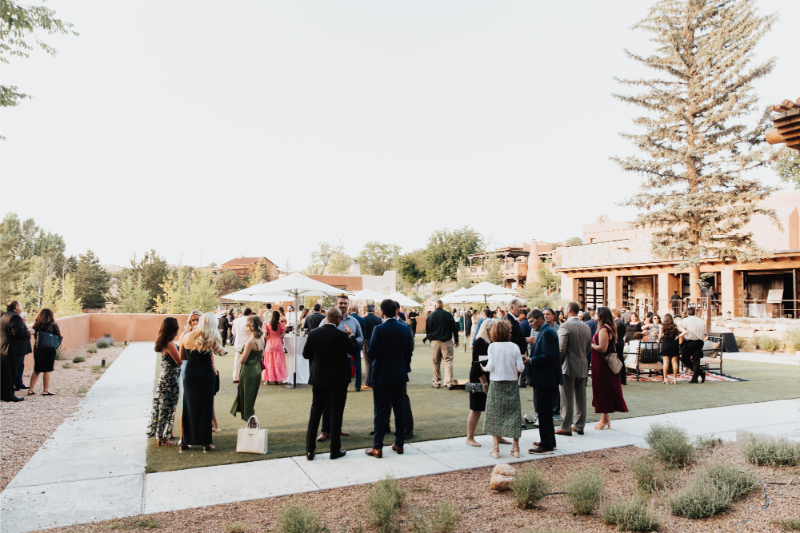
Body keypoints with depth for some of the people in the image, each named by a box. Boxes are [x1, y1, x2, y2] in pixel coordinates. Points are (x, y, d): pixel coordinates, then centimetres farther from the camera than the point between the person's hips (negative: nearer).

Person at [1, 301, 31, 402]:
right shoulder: (14, 317, -17)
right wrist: (28, 332, -10)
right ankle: (9, 395, 1)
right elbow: (18, 332, -27)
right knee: (10, 373, -3)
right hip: (12, 350, -10)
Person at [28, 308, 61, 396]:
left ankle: (31, 390, 15)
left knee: (37, 370, 14)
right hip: (49, 349, -4)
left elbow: (35, 335, 8)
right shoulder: (53, 324, -8)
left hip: (37, 348, 5)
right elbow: (59, 337, -5)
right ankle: (46, 390, 6)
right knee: (47, 370, 2)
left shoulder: (37, 324, 4)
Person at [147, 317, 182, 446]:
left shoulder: (163, 342, 7)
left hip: (164, 378, 9)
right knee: (167, 407, 0)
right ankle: (163, 437, 8)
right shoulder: (170, 343, -21)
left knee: (163, 406, 18)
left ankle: (163, 433, 31)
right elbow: (180, 360, -20)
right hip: (170, 380, -9)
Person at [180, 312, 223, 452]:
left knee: (188, 408, 14)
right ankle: (206, 443, 11)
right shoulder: (211, 338, -10)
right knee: (205, 408, 6)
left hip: (189, 375, 3)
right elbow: (218, 350, 5)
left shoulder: (186, 336, 0)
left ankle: (185, 442, 22)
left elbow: (181, 357, 8)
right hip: (206, 376, -3)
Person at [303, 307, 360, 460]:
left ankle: (309, 450, 16)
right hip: (338, 380, -3)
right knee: (336, 414, 7)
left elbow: (306, 354, 3)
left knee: (315, 413, 12)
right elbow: (354, 351, -4)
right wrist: (351, 335, 9)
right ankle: (335, 450, 14)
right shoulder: (342, 335, -16)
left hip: (318, 379, 4)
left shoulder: (313, 334, -5)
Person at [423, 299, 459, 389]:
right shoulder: (448, 315, -4)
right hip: (447, 341, -1)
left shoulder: (430, 316, 0)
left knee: (436, 362, 9)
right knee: (448, 361, 1)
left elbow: (427, 330, 8)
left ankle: (436, 382, 15)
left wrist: (429, 339, 22)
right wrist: (456, 340, 9)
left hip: (434, 342, 1)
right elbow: (454, 328, 0)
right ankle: (449, 382, -4)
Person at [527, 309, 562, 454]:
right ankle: (549, 441, 28)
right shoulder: (543, 332, 15)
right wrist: (531, 359, 9)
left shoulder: (547, 333, -17)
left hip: (545, 380, -11)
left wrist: (531, 360, -18)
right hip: (543, 379, 11)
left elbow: (548, 356, -24)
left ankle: (546, 445, 5)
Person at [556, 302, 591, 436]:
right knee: (581, 398, 12)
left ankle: (566, 427, 4)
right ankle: (580, 426, 19)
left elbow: (561, 349, -16)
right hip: (582, 366, 6)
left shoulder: (565, 326, -14)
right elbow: (588, 348, 13)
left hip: (569, 366, -6)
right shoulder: (586, 327, 6)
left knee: (567, 398, 0)